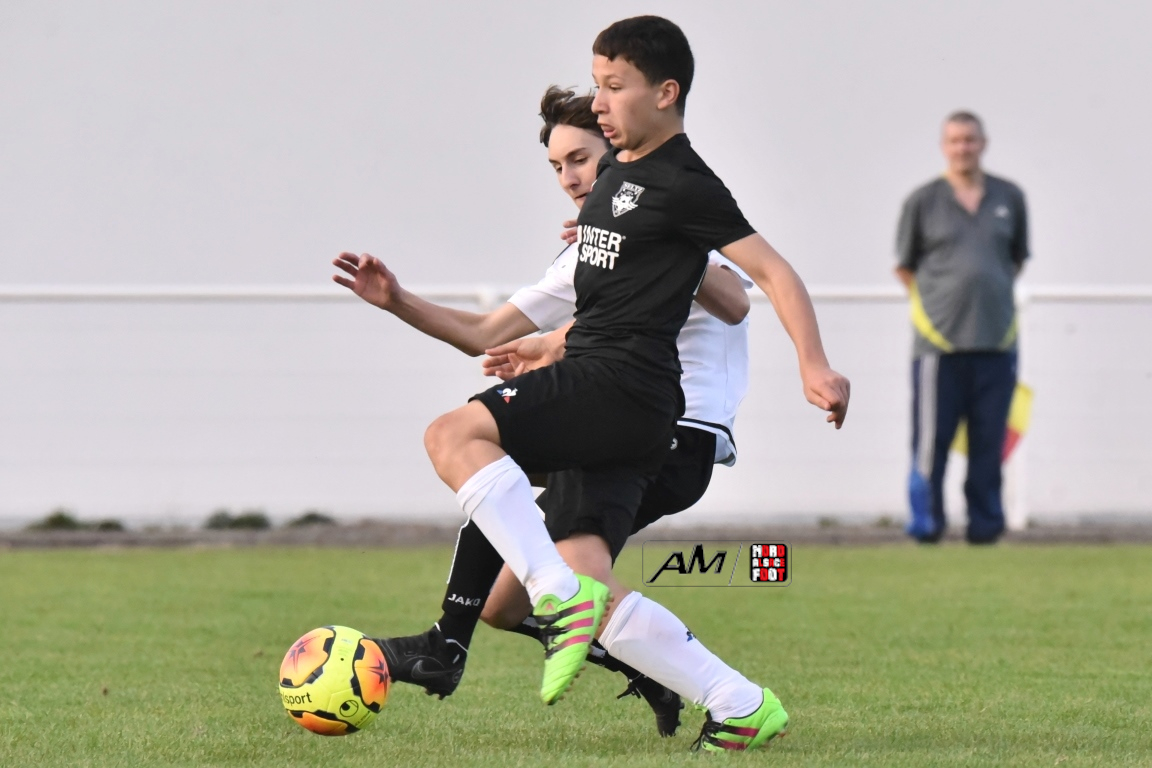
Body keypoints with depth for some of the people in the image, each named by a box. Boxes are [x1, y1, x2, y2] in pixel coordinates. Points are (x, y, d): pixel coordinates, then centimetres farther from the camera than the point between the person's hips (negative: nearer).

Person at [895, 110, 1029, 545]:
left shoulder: (1009, 198, 10)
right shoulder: (923, 201, 3)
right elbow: (905, 266, 11)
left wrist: (994, 293, 14)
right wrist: (935, 298, 7)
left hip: (996, 339, 2)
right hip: (939, 339, -2)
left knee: (989, 438, 3)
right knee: (932, 438, -3)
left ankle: (985, 523, 10)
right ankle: (926, 521, 5)